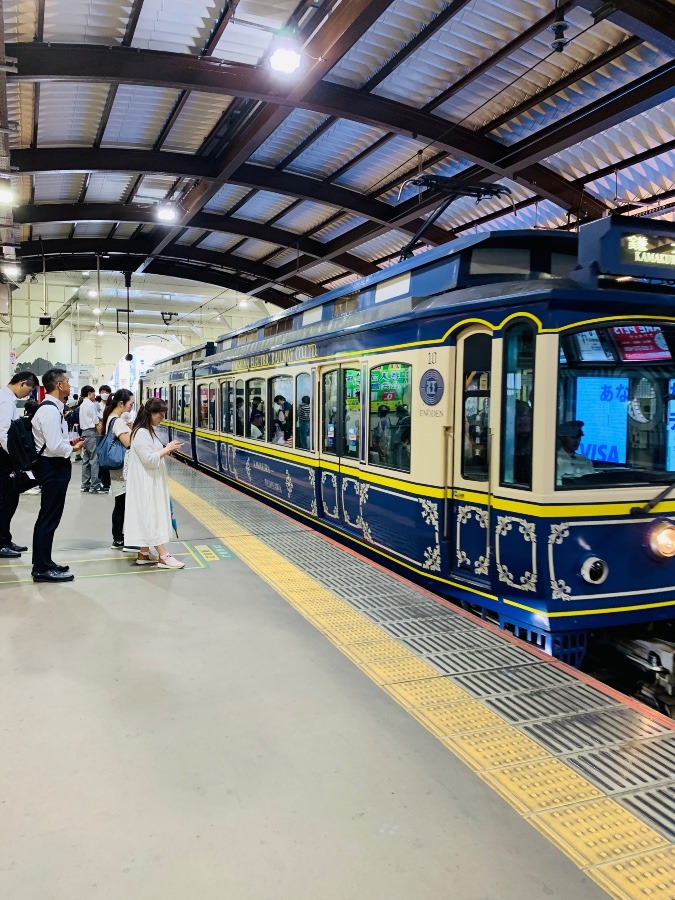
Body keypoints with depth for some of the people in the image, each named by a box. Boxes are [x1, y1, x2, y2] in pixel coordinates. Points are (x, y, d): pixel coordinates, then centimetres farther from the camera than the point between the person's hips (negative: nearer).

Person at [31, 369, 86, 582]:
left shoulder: (53, 408, 11)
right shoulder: (50, 411, -20)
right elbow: (54, 447, -25)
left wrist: (69, 442, 6)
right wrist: (72, 448, -9)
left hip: (54, 467, 10)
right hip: (52, 467, -10)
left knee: (48, 518, 18)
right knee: (49, 519, -2)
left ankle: (43, 563, 29)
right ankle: (42, 569, 8)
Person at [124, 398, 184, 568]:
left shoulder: (148, 431, 12)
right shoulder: (141, 433, -19)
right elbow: (149, 460, -23)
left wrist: (167, 449, 5)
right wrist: (167, 449, -18)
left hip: (151, 482, 10)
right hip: (146, 483, -10)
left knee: (149, 516, 12)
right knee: (152, 516, -6)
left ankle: (144, 554, 19)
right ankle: (163, 557, -3)